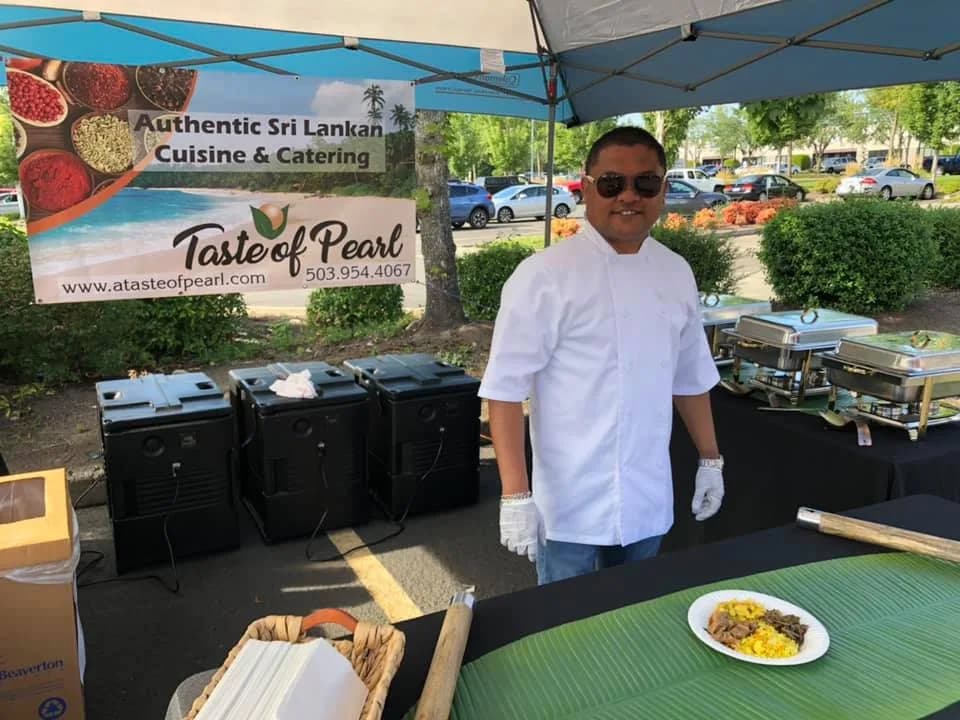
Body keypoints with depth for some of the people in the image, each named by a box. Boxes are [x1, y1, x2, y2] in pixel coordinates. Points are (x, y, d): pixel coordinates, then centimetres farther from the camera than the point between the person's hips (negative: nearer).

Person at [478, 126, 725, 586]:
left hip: (649, 502, 5)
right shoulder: (544, 276, -15)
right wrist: (515, 495, -20)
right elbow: (506, 389, -16)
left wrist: (710, 459, 16)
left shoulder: (676, 273, 4)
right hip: (571, 507, -5)